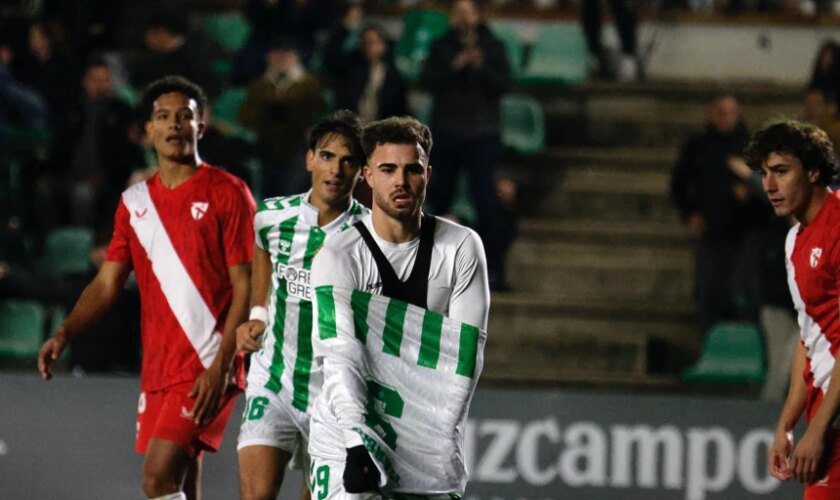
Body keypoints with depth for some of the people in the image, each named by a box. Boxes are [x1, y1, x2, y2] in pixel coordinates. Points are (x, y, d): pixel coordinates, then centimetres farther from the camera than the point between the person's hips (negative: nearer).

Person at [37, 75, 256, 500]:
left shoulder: (227, 194, -4)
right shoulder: (134, 202, 13)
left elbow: (245, 288, -8)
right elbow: (107, 284, 15)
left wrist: (220, 367, -16)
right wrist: (63, 334, -2)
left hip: (207, 365, -7)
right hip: (157, 366, 7)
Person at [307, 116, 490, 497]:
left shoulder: (462, 247, 0)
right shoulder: (338, 256, -7)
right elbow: (340, 356, -16)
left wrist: (439, 432, -10)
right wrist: (358, 445, -27)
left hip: (432, 445, 2)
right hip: (347, 440, -2)